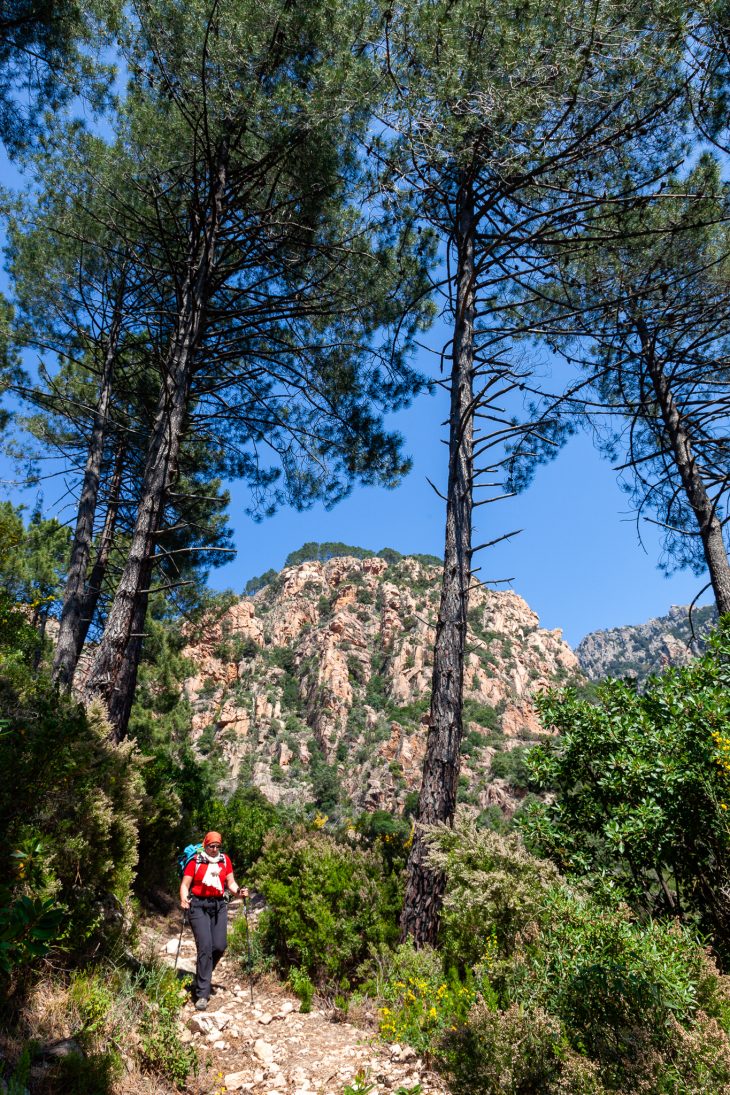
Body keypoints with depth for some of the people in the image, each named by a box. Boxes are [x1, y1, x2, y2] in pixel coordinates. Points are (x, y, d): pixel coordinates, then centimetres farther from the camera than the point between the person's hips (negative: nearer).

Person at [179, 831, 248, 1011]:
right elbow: (185, 884, -1)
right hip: (199, 906, -3)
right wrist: (184, 899, -20)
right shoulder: (195, 861, 0)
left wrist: (239, 891, -10)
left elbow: (230, 882, 9)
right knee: (205, 946, -12)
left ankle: (202, 977, 26)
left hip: (219, 905, 4)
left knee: (219, 946, -2)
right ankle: (202, 994, -4)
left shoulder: (225, 860, 9)